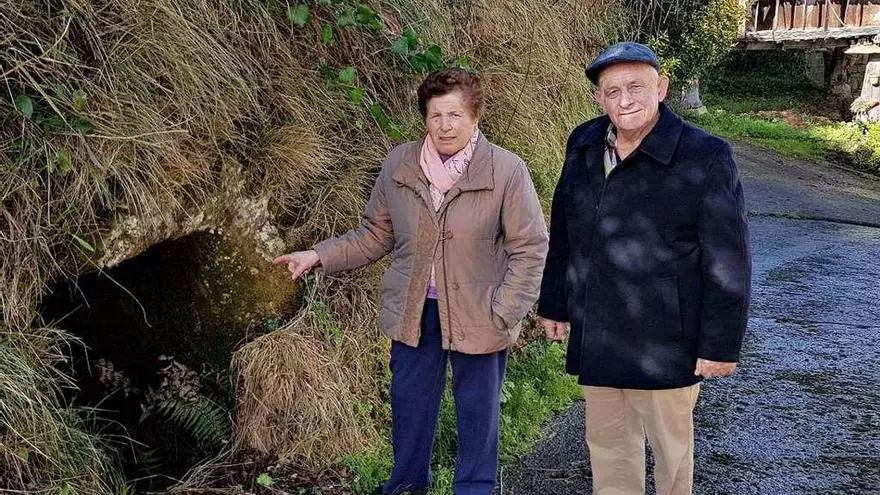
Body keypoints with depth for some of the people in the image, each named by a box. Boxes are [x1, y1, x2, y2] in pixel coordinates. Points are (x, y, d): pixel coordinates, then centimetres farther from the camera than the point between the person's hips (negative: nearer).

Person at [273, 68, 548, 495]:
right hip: (413, 314, 3)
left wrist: (504, 313, -14)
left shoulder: (506, 171, -13)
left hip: (476, 316, -3)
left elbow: (530, 248, -9)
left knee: (478, 409, 12)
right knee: (409, 405, 18)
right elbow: (376, 235, 7)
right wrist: (319, 255, -4)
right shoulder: (399, 164, -2)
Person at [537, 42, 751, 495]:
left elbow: (728, 263, -14)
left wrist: (721, 344, -13)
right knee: (606, 441, 19)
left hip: (663, 344, -5)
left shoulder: (705, 158, -15)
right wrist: (554, 304, 14)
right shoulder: (583, 145, 2)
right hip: (595, 338, 5)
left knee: (671, 447, 13)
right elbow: (562, 234, 11)